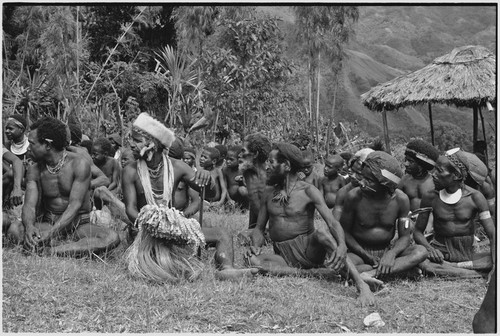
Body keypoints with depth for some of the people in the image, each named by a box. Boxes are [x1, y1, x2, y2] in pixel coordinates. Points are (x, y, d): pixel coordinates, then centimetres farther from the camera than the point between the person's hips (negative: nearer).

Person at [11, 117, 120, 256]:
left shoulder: (79, 164, -12)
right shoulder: (35, 170, 2)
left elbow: (75, 204, -18)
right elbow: (29, 205, -7)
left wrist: (52, 233, -32)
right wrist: (29, 226, -32)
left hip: (79, 224, -2)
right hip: (49, 222, 2)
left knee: (112, 238, -34)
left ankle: (48, 251, -39)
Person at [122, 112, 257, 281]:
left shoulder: (177, 167, -1)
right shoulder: (130, 172, -5)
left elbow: (210, 194, 0)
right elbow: (131, 209, -7)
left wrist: (207, 178, -24)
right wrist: (144, 222, -29)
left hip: (174, 227, 2)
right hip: (145, 228, -2)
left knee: (222, 235, -15)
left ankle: (226, 269, -42)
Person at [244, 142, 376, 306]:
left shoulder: (308, 191, -4)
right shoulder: (269, 192, 10)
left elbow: (333, 223, -16)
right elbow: (259, 228, 14)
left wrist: (342, 245, -37)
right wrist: (256, 246, -10)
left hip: (308, 249, -3)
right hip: (283, 256, 3)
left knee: (321, 228, -35)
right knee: (253, 260, -29)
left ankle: (362, 285, -37)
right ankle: (311, 273, -29)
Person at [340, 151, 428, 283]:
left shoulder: (401, 199, -10)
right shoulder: (354, 196, -15)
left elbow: (404, 236, -4)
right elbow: (345, 232, -4)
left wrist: (392, 253, -26)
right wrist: (366, 256, -16)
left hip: (387, 251, 3)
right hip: (361, 252, -3)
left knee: (421, 252, -25)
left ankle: (371, 274, -34)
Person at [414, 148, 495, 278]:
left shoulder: (475, 197, -7)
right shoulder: (430, 198, -3)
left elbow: (493, 235, -11)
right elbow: (418, 232, 4)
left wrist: (495, 265, -29)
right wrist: (429, 248, -19)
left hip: (468, 255, 0)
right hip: (441, 252, 0)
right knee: (421, 261, -35)